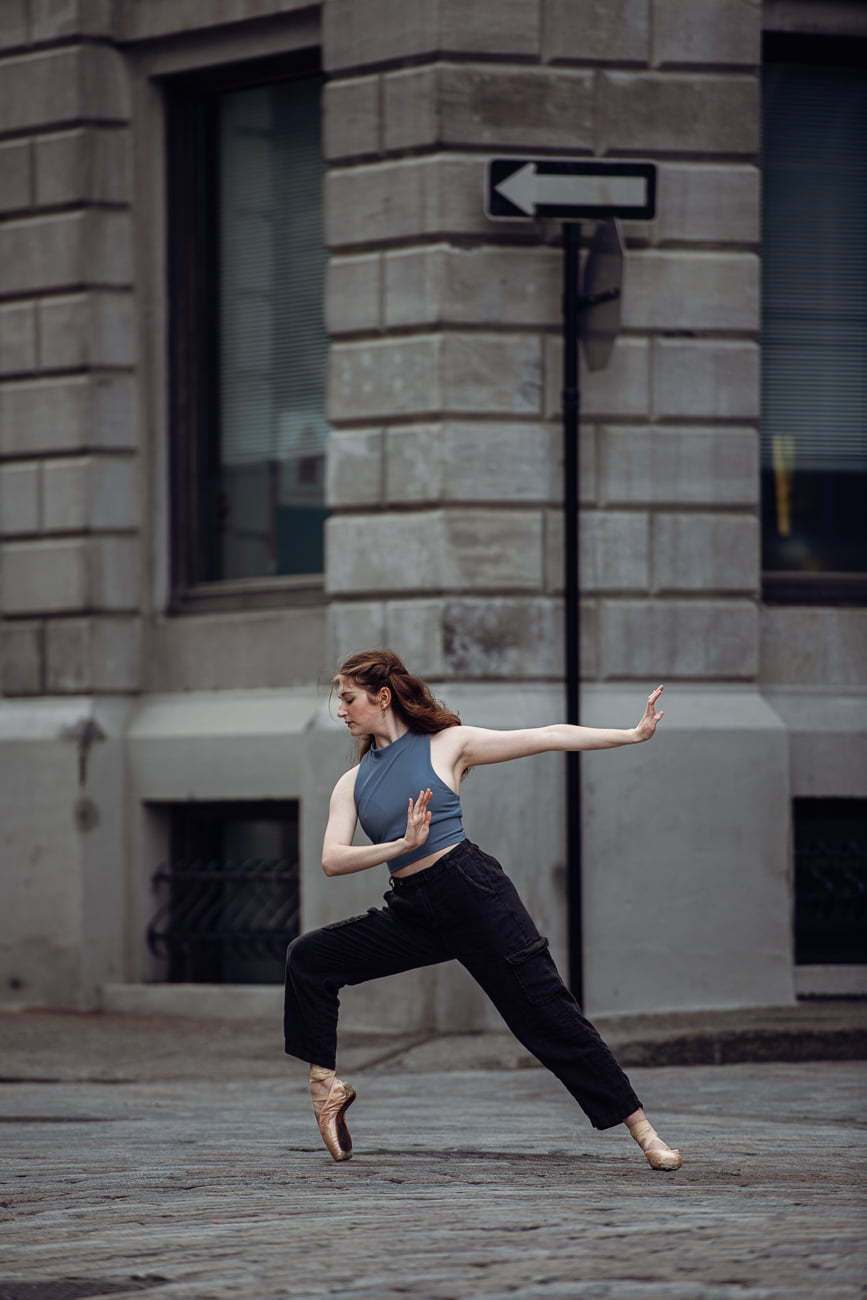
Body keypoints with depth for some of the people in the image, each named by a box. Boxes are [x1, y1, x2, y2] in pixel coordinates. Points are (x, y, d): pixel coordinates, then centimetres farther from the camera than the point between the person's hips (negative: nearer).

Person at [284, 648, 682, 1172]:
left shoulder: (447, 744, 1)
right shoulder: (353, 784, 12)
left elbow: (549, 737, 2)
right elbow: (332, 860, -2)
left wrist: (633, 735, -2)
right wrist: (401, 846, -18)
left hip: (473, 892, -5)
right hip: (412, 911, 5)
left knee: (546, 1015, -8)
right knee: (308, 958, -2)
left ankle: (642, 1127, -5)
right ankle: (327, 1083, 7)